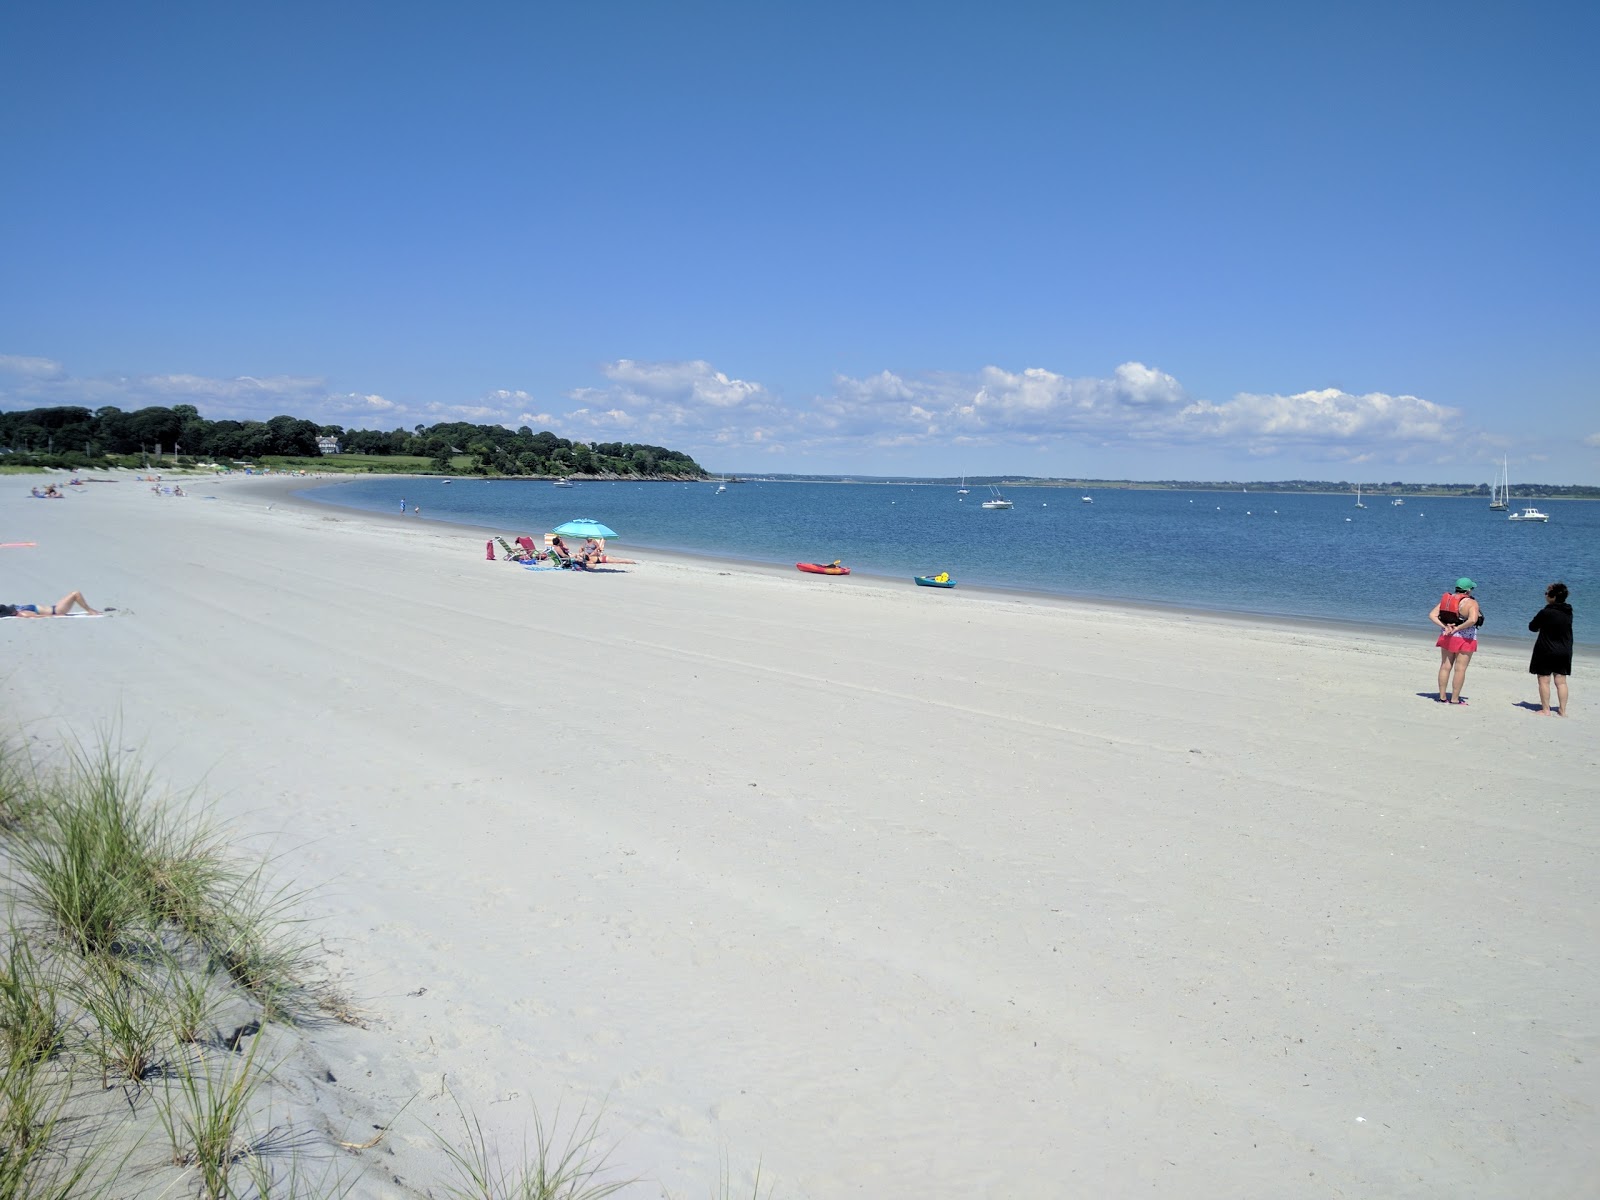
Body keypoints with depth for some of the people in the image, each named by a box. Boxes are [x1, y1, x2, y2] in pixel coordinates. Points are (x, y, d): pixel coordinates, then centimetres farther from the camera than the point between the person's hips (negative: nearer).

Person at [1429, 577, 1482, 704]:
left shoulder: (1446, 599, 4)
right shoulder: (1471, 603, -13)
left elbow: (1432, 615, -1)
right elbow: (1472, 620, -30)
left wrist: (1444, 627, -8)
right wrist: (1458, 628, -18)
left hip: (1447, 636, 6)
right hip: (1464, 639, -6)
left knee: (1445, 666, 10)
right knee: (1460, 669, 0)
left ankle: (1442, 697, 14)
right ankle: (1455, 699, 2)